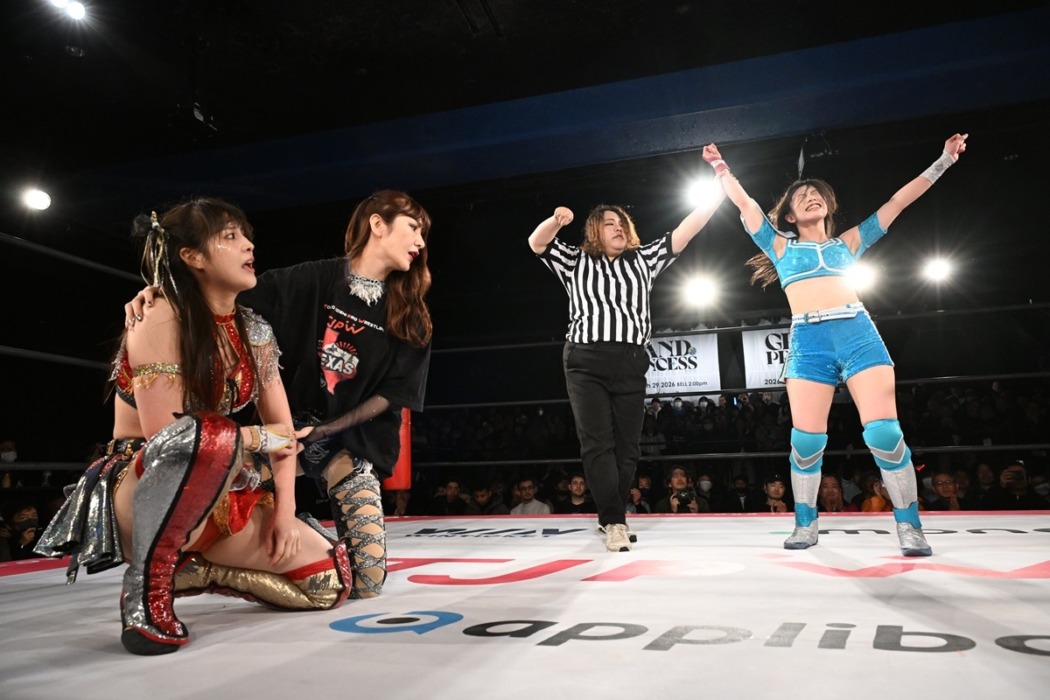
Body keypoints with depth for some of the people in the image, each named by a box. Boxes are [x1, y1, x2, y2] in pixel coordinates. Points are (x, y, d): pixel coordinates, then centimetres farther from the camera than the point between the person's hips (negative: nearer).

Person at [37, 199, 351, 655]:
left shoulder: (254, 331, 5)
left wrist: (285, 509, -7)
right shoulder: (161, 318, -15)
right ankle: (147, 587, -21)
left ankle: (190, 569, 10)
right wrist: (259, 440, -12)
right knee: (211, 437, -42)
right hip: (136, 492, -6)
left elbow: (282, 427, 5)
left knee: (331, 580, -5)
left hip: (218, 494, 7)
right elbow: (164, 432, -23)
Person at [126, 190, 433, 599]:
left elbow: (393, 395, -1)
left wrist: (322, 432, -10)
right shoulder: (311, 280, -3)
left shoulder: (412, 320, 2)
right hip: (287, 424, 0)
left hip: (352, 439, 0)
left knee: (366, 583, -13)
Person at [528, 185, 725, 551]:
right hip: (586, 363, -2)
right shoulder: (576, 261, 14)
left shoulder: (643, 259, 20)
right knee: (597, 445, -10)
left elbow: (683, 233, 14)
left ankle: (610, 518, 17)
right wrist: (556, 220, -20)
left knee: (627, 446, 3)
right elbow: (537, 243, 1)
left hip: (631, 363, 3)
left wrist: (717, 194, 6)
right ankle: (615, 521, -7)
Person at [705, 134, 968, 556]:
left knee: (884, 433, -10)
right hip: (808, 342, 0)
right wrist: (720, 167, 20)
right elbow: (744, 203, 19)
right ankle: (806, 524, 12)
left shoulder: (847, 243, 24)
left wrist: (944, 161, 26)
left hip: (859, 334, 1)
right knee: (807, 440, -5)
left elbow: (898, 202, 25)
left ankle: (909, 526, 2)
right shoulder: (780, 246, 22)